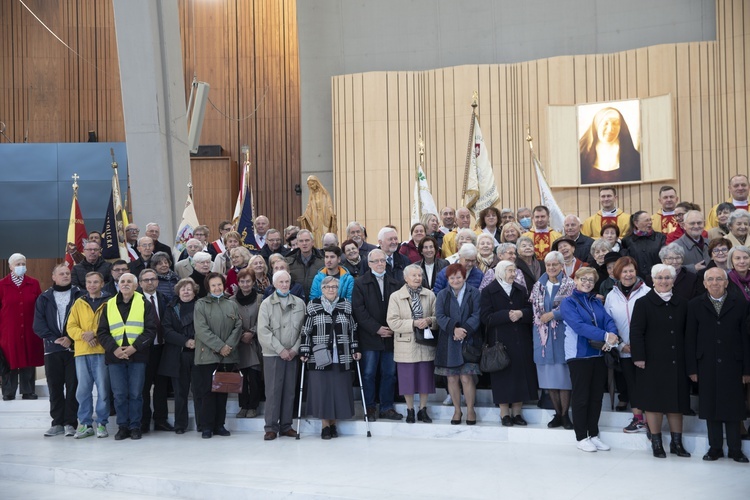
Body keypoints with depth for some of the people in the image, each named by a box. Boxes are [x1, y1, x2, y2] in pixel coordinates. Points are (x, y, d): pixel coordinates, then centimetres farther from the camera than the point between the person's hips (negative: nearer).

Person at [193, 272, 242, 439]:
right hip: (207, 355, -4)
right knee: (207, 392, -3)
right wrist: (219, 346, -14)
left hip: (228, 356, 4)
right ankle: (207, 427, 4)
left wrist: (229, 345, -10)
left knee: (223, 391, 8)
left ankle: (219, 425, 16)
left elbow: (238, 326, 6)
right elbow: (202, 330, -10)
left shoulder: (232, 305, 13)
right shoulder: (201, 305, 0)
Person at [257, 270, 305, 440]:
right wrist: (280, 349, -11)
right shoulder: (266, 304, 2)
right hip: (272, 354, -2)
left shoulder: (299, 303, 8)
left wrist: (295, 349, -7)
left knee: (289, 391, 5)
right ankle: (271, 427, 3)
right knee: (273, 391, -3)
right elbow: (263, 331, -6)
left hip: (292, 354, 2)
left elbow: (303, 328, 5)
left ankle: (286, 425, 13)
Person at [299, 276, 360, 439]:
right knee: (321, 389, -1)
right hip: (319, 357, -2)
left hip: (341, 357, 2)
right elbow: (306, 330, 3)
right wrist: (304, 352, -3)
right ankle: (325, 425, 9)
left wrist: (355, 349, 9)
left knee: (339, 389, 2)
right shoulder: (313, 305, 3)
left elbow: (353, 329, 13)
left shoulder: (346, 305, 9)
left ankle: (333, 424, 15)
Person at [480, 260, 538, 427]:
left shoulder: (521, 291, 12)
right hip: (500, 341, -4)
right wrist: (507, 314, -17)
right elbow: (486, 317, -11)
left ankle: (516, 412, 13)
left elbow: (531, 312, 5)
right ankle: (505, 414, 9)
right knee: (503, 376, 0)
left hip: (521, 341, 4)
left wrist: (521, 313, -15)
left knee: (521, 375, 3)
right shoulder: (489, 291, -1)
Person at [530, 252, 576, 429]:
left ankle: (565, 414, 5)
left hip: (562, 333, -4)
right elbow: (535, 307, 14)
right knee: (549, 375, 5)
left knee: (563, 374, -5)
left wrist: (552, 315, -12)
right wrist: (542, 318, -2)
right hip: (544, 333, 4)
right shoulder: (538, 286, 13)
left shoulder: (570, 285, -1)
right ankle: (558, 414, 14)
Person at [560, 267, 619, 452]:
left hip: (599, 354, 6)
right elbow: (578, 325, -19)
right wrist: (605, 336, -28)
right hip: (579, 354, -6)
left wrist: (612, 335, -22)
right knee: (581, 396, 1)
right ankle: (581, 437, 10)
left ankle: (594, 435, 20)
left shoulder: (596, 302, 14)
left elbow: (609, 320, 1)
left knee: (596, 396, 10)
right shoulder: (568, 302, -5)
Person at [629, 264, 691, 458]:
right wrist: (639, 357, -14)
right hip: (652, 362, -4)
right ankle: (656, 443, 12)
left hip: (676, 362, 4)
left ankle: (676, 442, 19)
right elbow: (636, 332, -7)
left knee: (677, 401, 8)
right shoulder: (643, 303, -2)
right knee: (654, 402, 2)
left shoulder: (682, 304, 9)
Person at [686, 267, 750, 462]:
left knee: (733, 408, 4)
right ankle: (715, 448, 16)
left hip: (732, 365, -1)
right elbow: (690, 338, 2)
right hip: (707, 366, 1)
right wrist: (692, 368, -3)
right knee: (710, 407, 5)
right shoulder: (695, 305, 4)